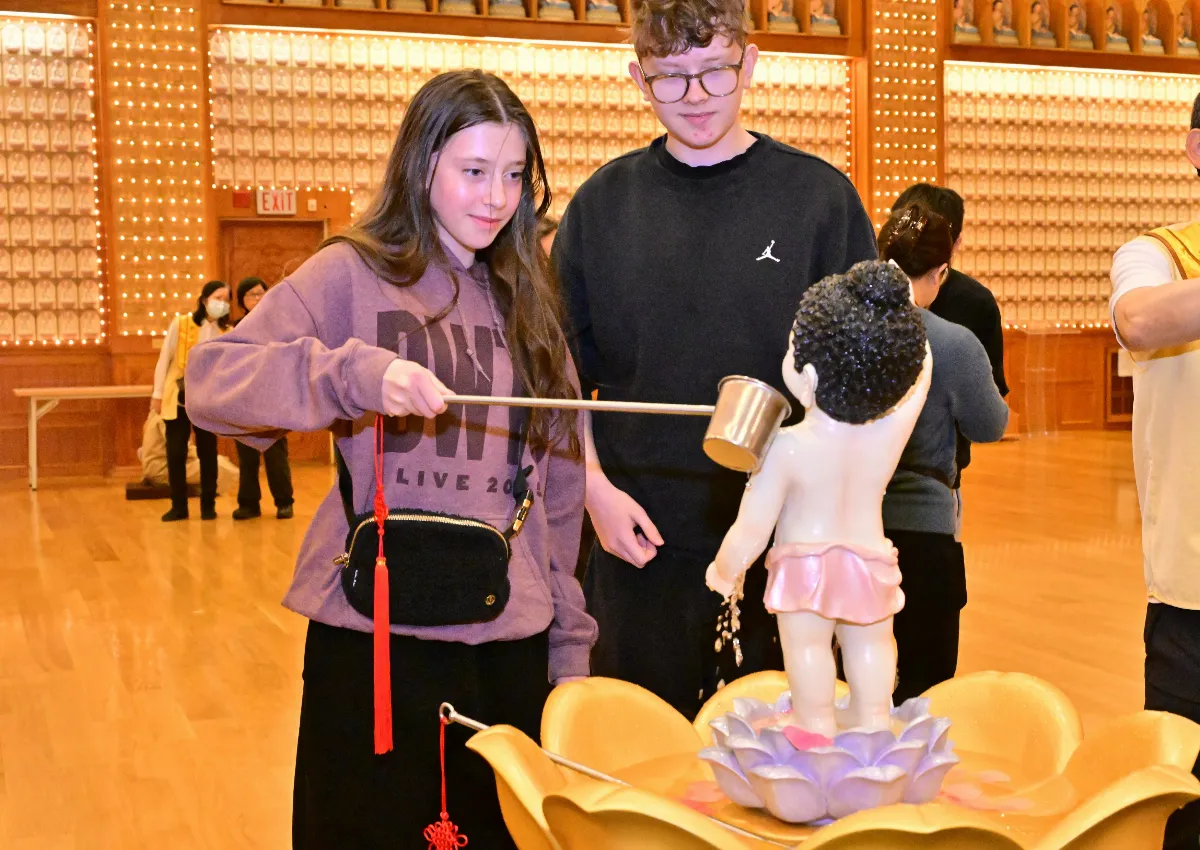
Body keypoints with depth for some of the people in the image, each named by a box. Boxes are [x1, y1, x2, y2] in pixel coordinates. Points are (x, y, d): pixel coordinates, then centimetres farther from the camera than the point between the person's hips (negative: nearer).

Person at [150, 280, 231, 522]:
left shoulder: (227, 332, 1)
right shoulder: (181, 323, -4)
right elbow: (164, 359, 0)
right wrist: (157, 393, -1)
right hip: (177, 397, -1)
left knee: (208, 453, 4)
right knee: (175, 453, 2)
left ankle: (208, 505, 15)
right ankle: (178, 506, 13)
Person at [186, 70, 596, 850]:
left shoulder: (528, 301, 11)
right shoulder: (355, 274, -2)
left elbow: (561, 480, 13)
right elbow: (212, 379, -14)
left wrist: (570, 634, 11)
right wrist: (357, 374, -28)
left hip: (511, 639, 4)